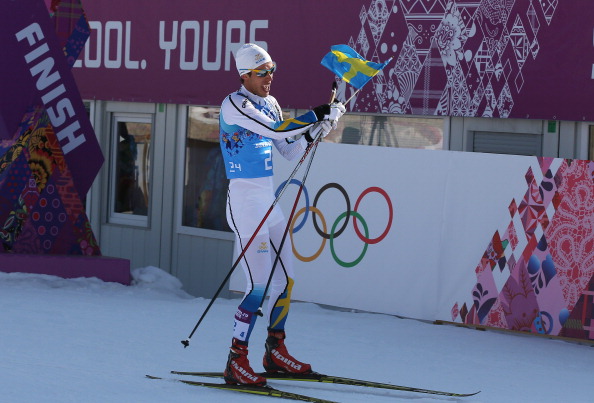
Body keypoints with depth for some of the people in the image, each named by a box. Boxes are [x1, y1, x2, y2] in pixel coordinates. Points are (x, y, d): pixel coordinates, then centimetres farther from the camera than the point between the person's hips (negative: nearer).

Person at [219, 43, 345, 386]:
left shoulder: (269, 103, 13)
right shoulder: (235, 104, -12)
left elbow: (290, 150, 16)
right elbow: (276, 130, -25)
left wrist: (317, 131, -1)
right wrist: (319, 114, -19)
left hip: (269, 201, 9)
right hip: (245, 200, -9)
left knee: (286, 280, 12)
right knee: (260, 286, -13)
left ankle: (275, 351, 27)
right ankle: (236, 363, -6)